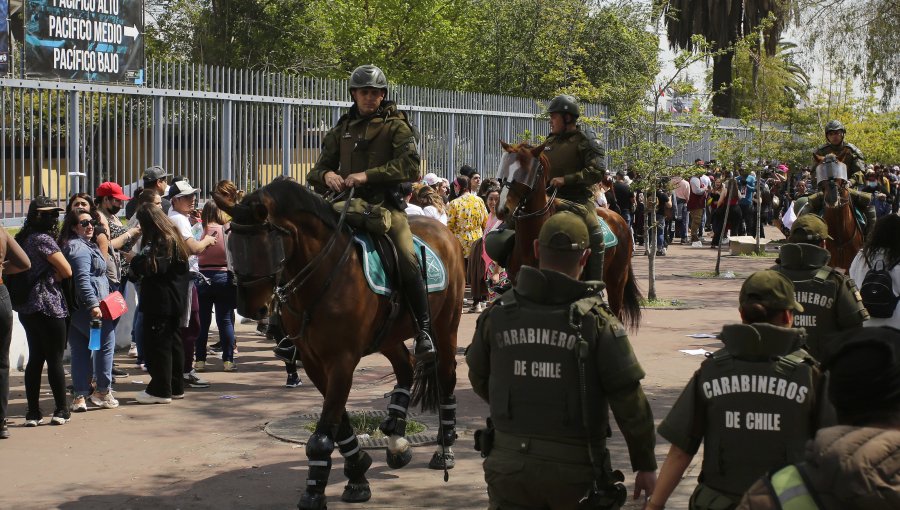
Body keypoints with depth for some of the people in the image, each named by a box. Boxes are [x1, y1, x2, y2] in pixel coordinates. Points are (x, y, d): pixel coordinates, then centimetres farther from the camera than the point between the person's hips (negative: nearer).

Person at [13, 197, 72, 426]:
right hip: (48, 306, -8)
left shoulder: (22, 238, 11)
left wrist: (47, 275, 6)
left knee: (35, 358, 11)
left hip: (26, 308, 8)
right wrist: (54, 275, 6)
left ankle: (33, 412, 10)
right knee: (55, 359, 1)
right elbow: (67, 271, -13)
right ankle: (61, 410, 8)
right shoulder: (43, 239, -14)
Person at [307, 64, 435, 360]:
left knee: (407, 260, -24)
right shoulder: (342, 130, 17)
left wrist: (368, 175, -20)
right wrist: (327, 175, -5)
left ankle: (424, 331, -13)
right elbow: (317, 170, 20)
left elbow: (409, 166, -12)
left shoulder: (395, 126, 4)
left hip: (385, 204, -5)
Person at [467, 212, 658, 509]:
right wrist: (646, 465, 0)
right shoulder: (597, 320, -11)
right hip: (575, 468, -2)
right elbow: (629, 402, -10)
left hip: (508, 462, 3)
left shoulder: (497, 313, -1)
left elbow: (479, 380, 13)